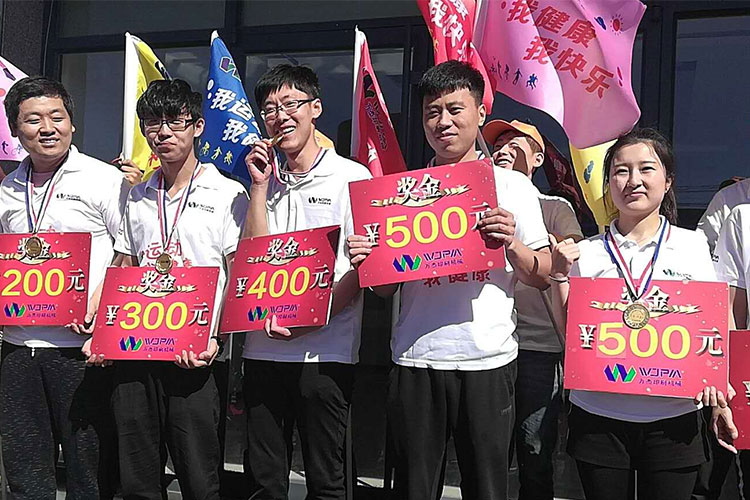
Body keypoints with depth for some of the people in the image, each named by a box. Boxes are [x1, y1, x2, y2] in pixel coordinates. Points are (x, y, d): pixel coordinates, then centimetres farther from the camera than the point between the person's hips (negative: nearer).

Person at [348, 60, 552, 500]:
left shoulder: (513, 186, 5)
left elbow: (542, 278, 5)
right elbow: (386, 288, 12)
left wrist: (511, 243, -13)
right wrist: (365, 263, -8)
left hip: (488, 360, -1)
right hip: (415, 360, 2)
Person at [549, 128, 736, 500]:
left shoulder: (693, 245, 3)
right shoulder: (585, 253, 4)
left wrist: (718, 397, -9)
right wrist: (559, 275, -6)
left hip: (673, 419, 0)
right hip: (599, 417, 1)